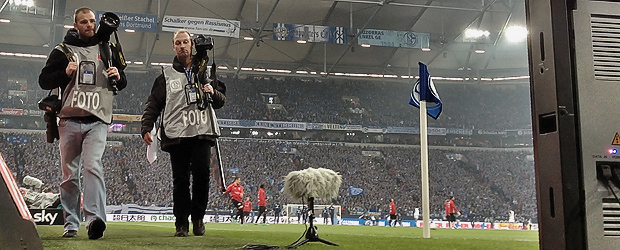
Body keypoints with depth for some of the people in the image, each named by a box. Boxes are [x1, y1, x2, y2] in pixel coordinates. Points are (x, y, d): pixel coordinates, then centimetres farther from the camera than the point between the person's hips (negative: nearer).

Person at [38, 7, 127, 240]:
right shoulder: (63, 50, 11)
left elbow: (122, 83, 23)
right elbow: (44, 80, 7)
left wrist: (118, 76, 0)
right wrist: (65, 73, -11)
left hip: (97, 121, -1)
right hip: (69, 121, 1)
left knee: (93, 166, -20)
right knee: (69, 173, 3)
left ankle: (95, 218, -30)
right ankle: (71, 223, 10)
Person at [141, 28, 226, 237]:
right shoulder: (166, 75, 16)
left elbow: (221, 101, 18)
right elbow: (153, 105, 16)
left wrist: (213, 93, -5)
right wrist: (146, 128, 3)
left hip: (202, 133, 0)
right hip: (176, 134, 0)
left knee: (202, 173, -13)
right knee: (180, 180, -2)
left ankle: (198, 216, 4)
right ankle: (181, 222, 6)